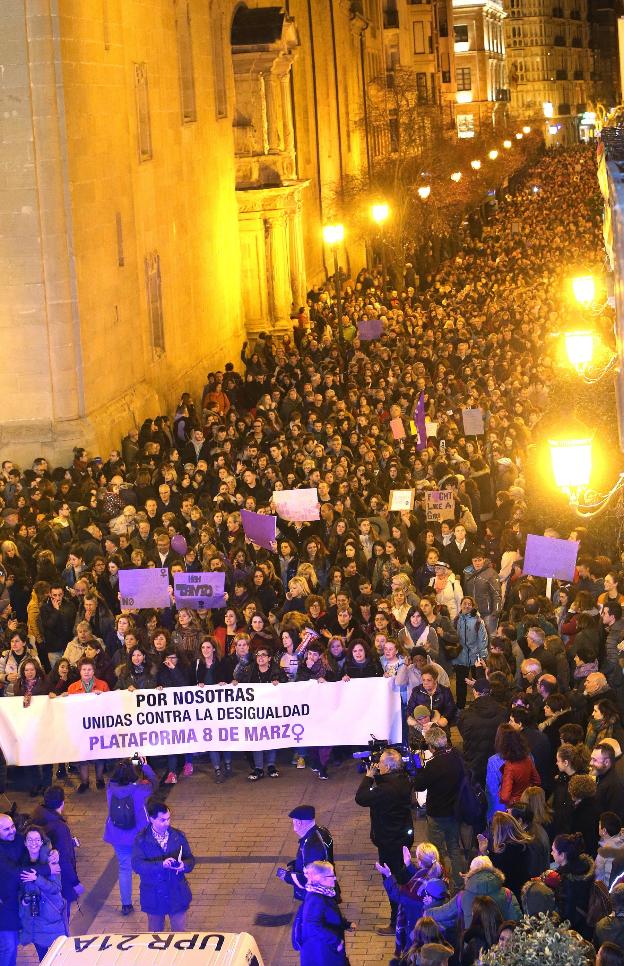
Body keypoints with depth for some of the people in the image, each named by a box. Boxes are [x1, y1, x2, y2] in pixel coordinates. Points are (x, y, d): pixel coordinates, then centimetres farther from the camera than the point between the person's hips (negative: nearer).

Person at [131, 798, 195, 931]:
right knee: (155, 934, 16)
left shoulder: (178, 836, -1)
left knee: (179, 933, 6)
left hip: (177, 894, 1)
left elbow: (190, 859, 3)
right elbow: (137, 865, -22)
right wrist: (161, 864, -34)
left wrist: (184, 866, -22)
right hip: (154, 895, -1)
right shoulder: (141, 840, -11)